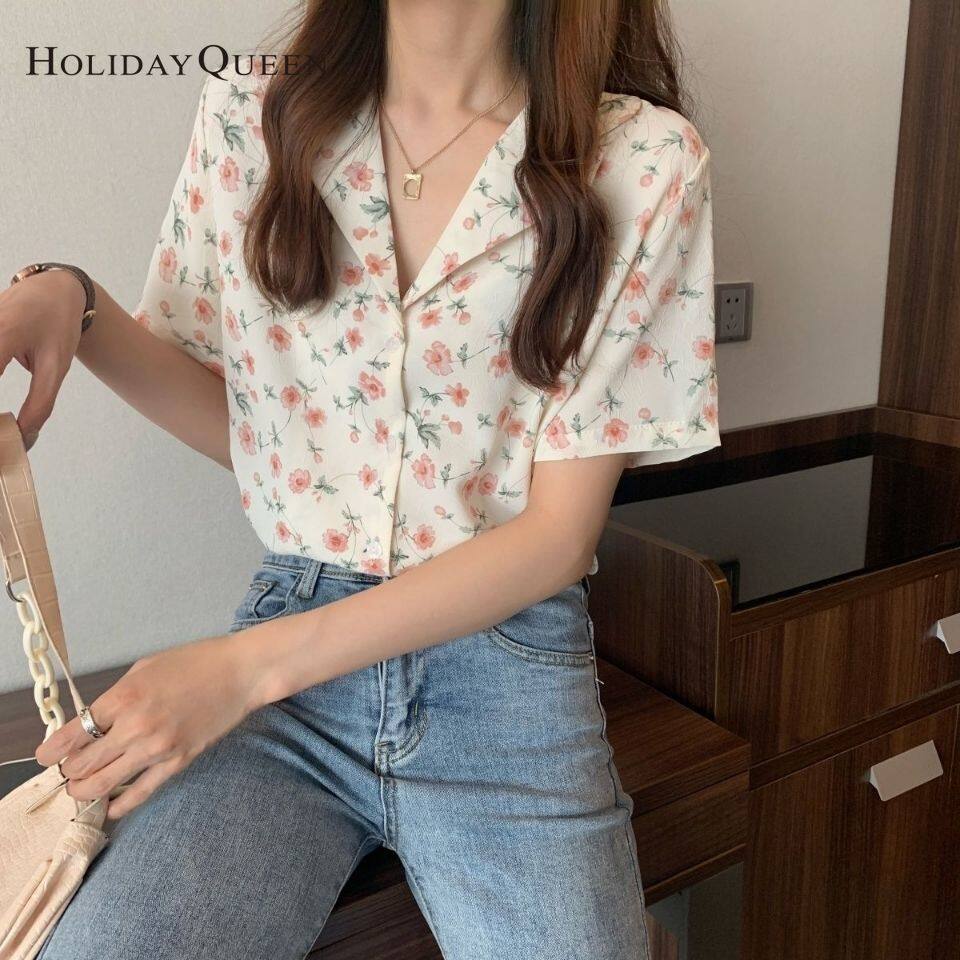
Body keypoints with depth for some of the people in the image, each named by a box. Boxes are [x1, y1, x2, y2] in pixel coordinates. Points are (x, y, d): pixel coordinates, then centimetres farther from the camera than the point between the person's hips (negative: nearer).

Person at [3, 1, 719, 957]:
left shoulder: (640, 161, -7)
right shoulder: (251, 120, 3)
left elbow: (561, 530, -9)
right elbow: (239, 425, 11)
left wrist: (249, 666, -15)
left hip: (506, 673, 0)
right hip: (288, 617, 2)